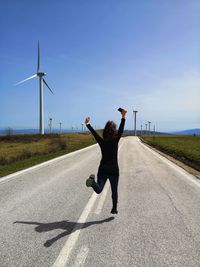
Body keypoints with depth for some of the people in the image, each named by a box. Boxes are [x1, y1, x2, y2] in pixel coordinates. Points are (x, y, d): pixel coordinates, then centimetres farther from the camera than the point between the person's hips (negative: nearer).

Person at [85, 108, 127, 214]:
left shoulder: (101, 142, -4)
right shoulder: (115, 141, -9)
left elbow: (93, 132, 5)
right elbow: (121, 130, -9)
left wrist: (88, 124, 18)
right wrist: (123, 117, -9)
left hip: (103, 169, 1)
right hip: (114, 170, -1)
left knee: (98, 190, -6)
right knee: (114, 191, 17)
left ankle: (92, 181, -36)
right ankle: (114, 209, 25)